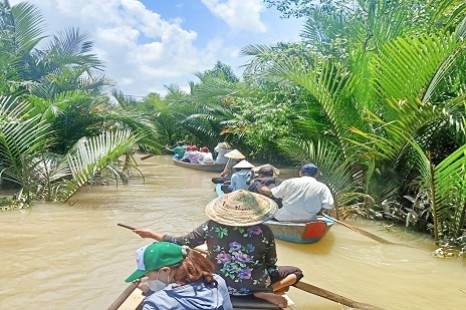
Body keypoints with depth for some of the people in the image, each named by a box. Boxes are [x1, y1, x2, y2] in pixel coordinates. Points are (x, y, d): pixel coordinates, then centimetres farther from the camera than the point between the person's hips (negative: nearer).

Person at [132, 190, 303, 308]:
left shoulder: (211, 226, -15)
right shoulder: (264, 231, -16)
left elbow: (182, 243, -7)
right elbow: (271, 264, -3)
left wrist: (151, 234, 7)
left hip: (221, 285, 0)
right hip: (255, 284, 0)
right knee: (295, 271, 22)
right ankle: (268, 291, -6)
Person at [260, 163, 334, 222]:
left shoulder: (290, 182, 0)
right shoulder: (322, 187, 0)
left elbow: (271, 193, 7)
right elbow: (328, 205, -8)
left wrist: (265, 190, 28)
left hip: (285, 219, -1)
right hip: (308, 221, 1)